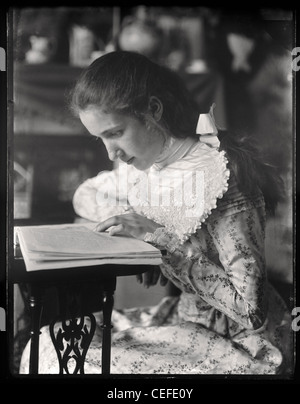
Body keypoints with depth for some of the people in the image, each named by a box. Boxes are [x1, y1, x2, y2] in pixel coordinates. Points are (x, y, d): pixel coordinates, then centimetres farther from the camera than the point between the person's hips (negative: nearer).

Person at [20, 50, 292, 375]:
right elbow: (86, 196, 18)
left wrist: (163, 239, -25)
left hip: (241, 340, -7)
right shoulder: (144, 163, -1)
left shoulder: (220, 175, -24)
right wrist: (132, 222, -4)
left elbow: (250, 307, -24)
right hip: (184, 316, 7)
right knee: (51, 344, -2)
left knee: (87, 365, -17)